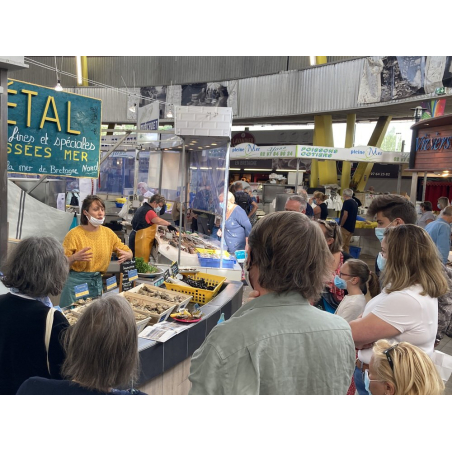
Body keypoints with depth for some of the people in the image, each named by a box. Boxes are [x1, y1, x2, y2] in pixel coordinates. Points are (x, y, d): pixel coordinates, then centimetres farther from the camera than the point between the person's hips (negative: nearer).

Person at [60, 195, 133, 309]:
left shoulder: (108, 233, 3)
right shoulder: (74, 234, -10)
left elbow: (129, 252, 8)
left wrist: (126, 255, -15)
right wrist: (75, 257, -29)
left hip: (97, 281, 4)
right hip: (76, 281, -4)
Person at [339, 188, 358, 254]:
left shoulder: (347, 202, -12)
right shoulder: (355, 203, 13)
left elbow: (345, 215, -19)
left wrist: (340, 225, -11)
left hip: (345, 227, -8)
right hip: (351, 228, 8)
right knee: (347, 245, 12)